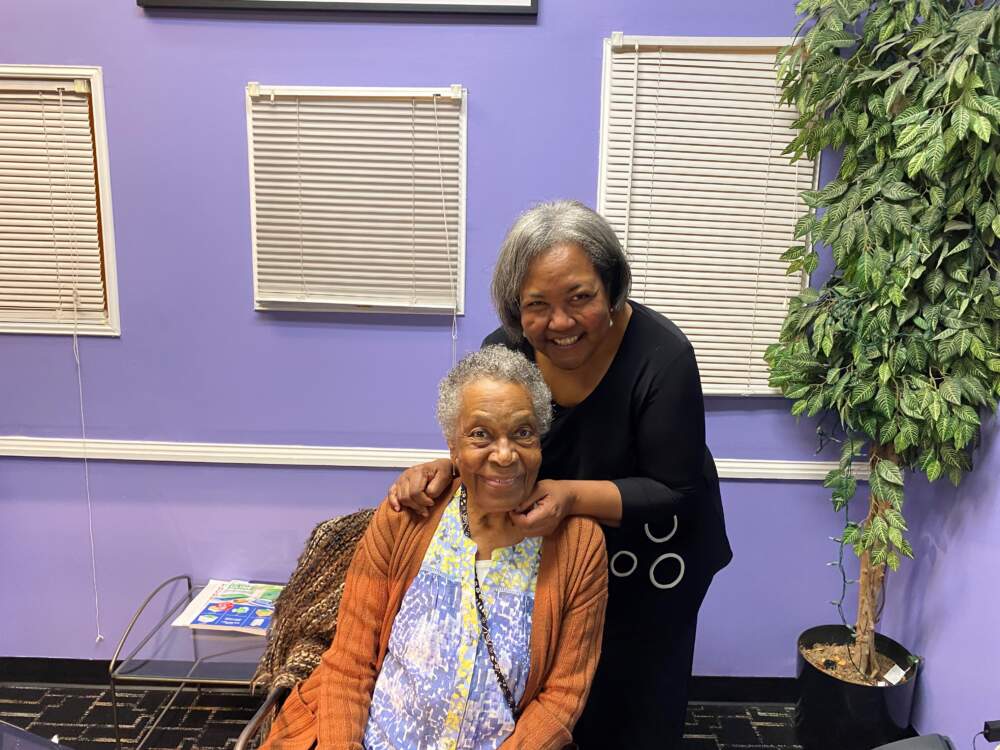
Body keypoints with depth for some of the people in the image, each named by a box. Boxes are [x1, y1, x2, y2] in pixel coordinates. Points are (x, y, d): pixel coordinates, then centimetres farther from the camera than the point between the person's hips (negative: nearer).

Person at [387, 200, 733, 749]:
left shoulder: (660, 356, -28)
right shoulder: (505, 350, -17)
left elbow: (672, 491, -24)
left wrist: (572, 495, -38)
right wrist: (439, 470, -29)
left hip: (652, 558, -2)